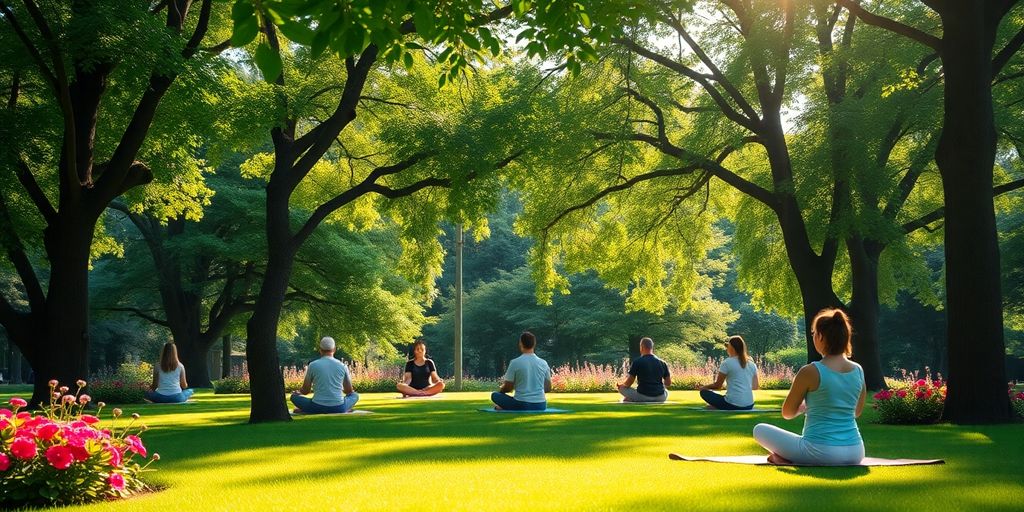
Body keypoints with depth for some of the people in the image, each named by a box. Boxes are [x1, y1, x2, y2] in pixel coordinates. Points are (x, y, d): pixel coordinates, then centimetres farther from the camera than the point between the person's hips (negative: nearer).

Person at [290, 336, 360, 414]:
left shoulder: (312, 365, 0)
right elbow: (349, 391, 16)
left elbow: (305, 391, 7)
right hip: (338, 409, 1)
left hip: (317, 408, 0)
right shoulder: (342, 366, 4)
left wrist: (298, 392, 32)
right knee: (355, 395, 30)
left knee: (294, 396, 24)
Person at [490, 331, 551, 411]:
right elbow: (548, 388, 12)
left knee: (495, 395, 20)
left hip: (521, 405, -3)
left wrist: (501, 388, 23)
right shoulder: (543, 363, 4)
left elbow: (508, 388, -1)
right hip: (540, 406, 3)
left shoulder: (515, 362, -8)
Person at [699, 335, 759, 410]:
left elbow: (717, 385, 2)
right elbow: (755, 387, 16)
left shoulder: (727, 363, -5)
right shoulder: (752, 364, 10)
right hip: (749, 406, 6)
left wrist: (703, 387, 21)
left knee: (704, 392, 11)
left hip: (733, 405, -6)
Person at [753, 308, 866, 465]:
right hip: (855, 453, 4)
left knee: (760, 430, 13)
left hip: (821, 451, -4)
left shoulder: (810, 372, -12)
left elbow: (787, 413, 0)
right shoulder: (858, 371, 2)